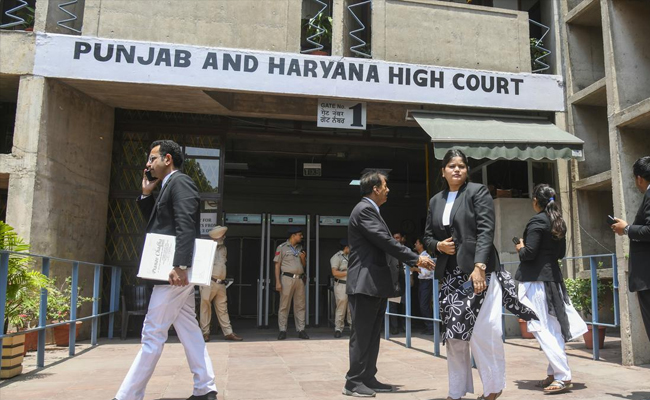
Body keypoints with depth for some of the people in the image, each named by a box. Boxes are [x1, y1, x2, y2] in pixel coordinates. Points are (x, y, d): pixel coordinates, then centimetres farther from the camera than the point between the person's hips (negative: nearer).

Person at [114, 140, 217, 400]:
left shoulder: (180, 181, -9)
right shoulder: (168, 187, 21)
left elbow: (186, 226, -21)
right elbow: (156, 224, 26)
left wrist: (179, 266, -28)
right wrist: (146, 195, 15)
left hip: (174, 271, -10)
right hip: (177, 271, 10)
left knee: (153, 335, -4)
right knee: (189, 330, 11)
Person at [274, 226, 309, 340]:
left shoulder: (300, 248, 17)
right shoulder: (282, 248, 1)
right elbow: (277, 265, -2)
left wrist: (303, 258, -1)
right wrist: (278, 282, -10)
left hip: (300, 279, 5)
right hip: (287, 278, -5)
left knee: (300, 306, 5)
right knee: (284, 306, -3)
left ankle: (301, 330, 10)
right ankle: (282, 331, 4)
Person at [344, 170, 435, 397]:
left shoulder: (371, 210, 18)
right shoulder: (364, 209, -13)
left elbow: (385, 243, 18)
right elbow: (386, 242, -19)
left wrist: (412, 261, 13)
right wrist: (416, 259, -13)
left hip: (376, 283, 10)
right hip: (365, 283, -10)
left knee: (372, 334, 13)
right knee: (362, 334, -4)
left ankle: (368, 378, 21)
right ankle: (353, 382, 5)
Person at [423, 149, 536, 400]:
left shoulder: (478, 192, -1)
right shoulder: (436, 201, 14)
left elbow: (486, 231, -11)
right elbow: (428, 236, 18)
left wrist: (479, 267, -21)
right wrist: (438, 246, -5)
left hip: (478, 270, -5)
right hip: (450, 274, 5)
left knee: (483, 329, -5)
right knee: (454, 332, 7)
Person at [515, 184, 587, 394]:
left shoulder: (537, 221, -14)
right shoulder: (559, 222, 11)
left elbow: (529, 253, -18)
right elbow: (561, 252, 19)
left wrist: (520, 248, 1)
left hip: (536, 279, -9)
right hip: (553, 277, 9)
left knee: (542, 329, -5)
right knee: (552, 329, 13)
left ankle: (563, 377, -4)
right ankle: (554, 373, 20)